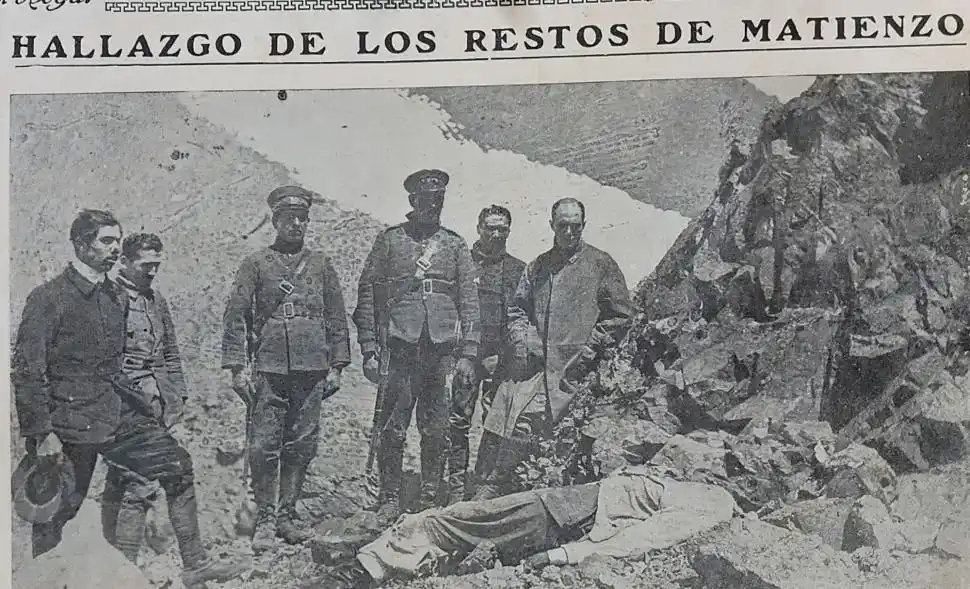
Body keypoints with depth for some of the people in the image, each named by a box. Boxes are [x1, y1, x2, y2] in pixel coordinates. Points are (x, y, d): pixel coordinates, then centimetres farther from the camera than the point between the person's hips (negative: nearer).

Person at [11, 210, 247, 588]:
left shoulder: (117, 297, 11)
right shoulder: (48, 298, -10)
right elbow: (28, 371, -13)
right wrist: (42, 433, -17)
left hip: (119, 415, 6)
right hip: (70, 425, -6)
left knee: (176, 464, -3)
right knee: (56, 511, 4)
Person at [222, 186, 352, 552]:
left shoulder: (320, 264, 13)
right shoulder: (256, 263, 6)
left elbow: (336, 317, 13)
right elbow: (235, 317, 2)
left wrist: (336, 366, 7)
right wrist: (238, 367, -5)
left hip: (312, 370, 2)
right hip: (268, 369, -2)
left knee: (302, 446, 5)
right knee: (265, 446, -3)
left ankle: (287, 515, 16)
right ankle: (264, 520, 7)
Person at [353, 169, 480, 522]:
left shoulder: (456, 246, 12)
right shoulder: (389, 241, 8)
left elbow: (469, 303, 9)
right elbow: (367, 298, 6)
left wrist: (467, 354, 0)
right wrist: (369, 351, -2)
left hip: (443, 351, 1)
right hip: (399, 349, -1)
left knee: (436, 432, 5)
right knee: (391, 430, -2)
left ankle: (431, 499, 15)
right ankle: (389, 500, 9)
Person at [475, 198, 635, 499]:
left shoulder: (600, 264, 6)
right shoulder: (539, 266, 19)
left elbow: (621, 315, 4)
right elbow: (517, 307, 24)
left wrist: (589, 350, -4)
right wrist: (520, 339, 5)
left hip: (571, 367, -4)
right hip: (534, 361, 4)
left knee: (525, 420, -16)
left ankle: (495, 484, -6)